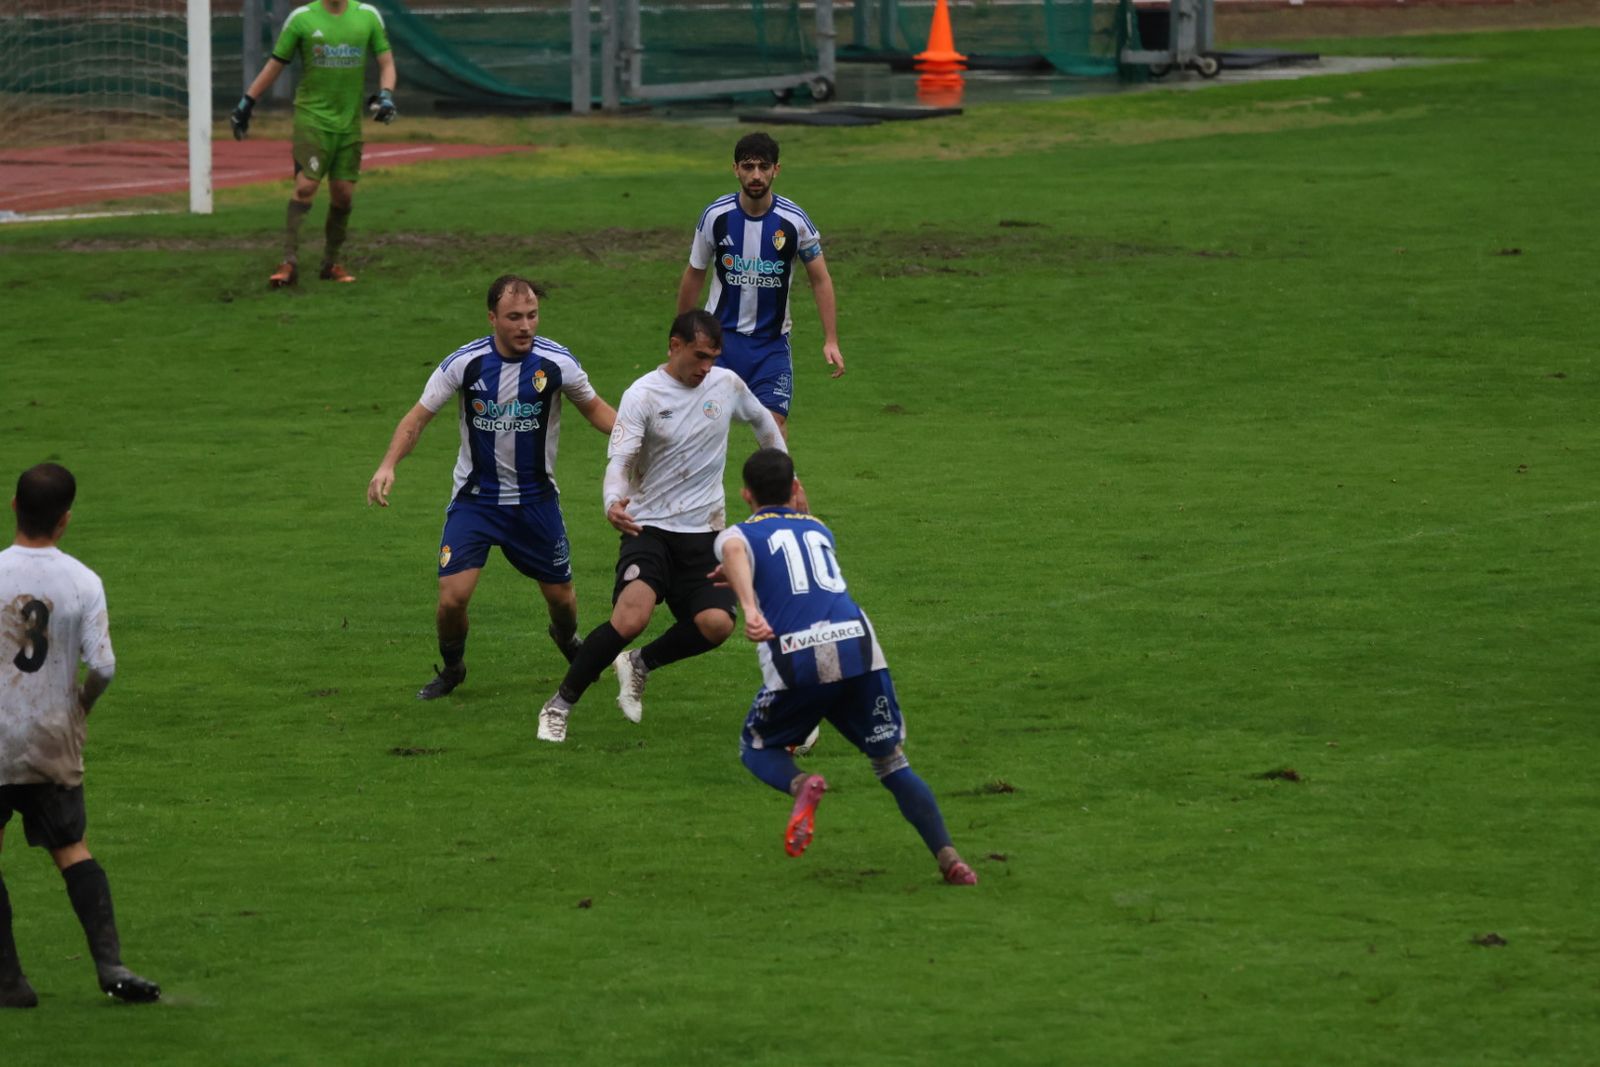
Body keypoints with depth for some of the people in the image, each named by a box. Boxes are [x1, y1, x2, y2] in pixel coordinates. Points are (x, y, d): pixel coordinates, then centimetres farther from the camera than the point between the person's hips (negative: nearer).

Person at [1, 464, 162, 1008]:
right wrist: (81, 704, 10)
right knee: (71, 848, 14)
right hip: (53, 742, 2)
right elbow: (103, 666, -11)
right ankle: (110, 963, 0)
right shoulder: (83, 582, -6)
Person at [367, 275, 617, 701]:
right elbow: (418, 416, -8)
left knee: (560, 595, 11)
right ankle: (451, 668, 16)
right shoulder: (465, 363, -15)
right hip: (475, 497, -1)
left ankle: (567, 638, 49)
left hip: (536, 498, 1)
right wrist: (388, 465, -23)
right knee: (453, 596, -14)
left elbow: (594, 408, 6)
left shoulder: (556, 362, -12)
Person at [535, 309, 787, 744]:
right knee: (632, 615, -29)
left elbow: (763, 422, 25)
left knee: (716, 623, -21)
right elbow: (619, 459, -19)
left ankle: (640, 664, 9)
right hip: (650, 528, -4)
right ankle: (559, 705, -13)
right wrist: (614, 502, -40)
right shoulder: (642, 395, -8)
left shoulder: (727, 384, 5)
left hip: (705, 532, 4)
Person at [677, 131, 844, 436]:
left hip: (772, 342, 0)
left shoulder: (794, 221, -9)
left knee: (775, 422, -9)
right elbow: (694, 275, 5)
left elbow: (820, 280, -1)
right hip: (720, 335, 0)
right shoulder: (716, 216, -7)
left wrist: (831, 341, -8)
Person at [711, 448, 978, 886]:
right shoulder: (818, 529, 29)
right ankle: (948, 857, -4)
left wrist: (749, 607, -27)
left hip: (796, 658, -3)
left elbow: (733, 549, -11)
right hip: (858, 646, 3)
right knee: (892, 761, 13)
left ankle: (801, 784, -13)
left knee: (757, 749, 21)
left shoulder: (740, 534, 16)